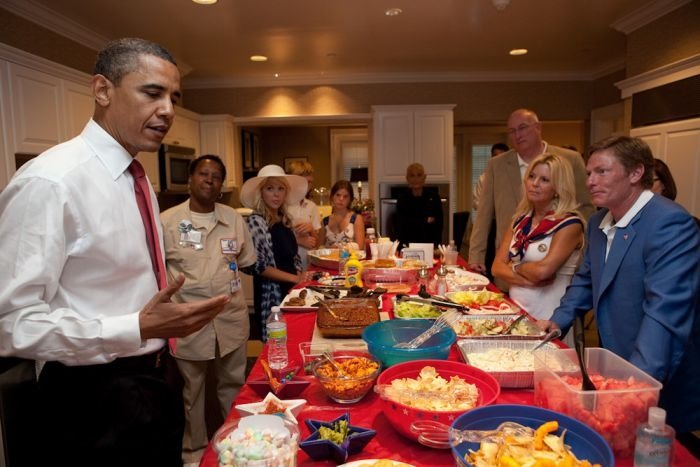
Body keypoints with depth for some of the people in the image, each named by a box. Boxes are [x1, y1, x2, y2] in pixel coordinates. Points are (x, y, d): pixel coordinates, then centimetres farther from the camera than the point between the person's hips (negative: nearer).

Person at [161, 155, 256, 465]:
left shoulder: (234, 219, 3)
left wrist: (228, 282, 3)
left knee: (233, 384, 17)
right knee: (191, 390, 15)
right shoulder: (167, 221, -7)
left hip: (232, 317, 3)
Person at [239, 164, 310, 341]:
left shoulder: (284, 220, 9)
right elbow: (256, 265, -20)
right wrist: (295, 278, -17)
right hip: (272, 295, -8)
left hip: (291, 290, 8)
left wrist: (301, 277, 0)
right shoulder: (255, 222, -15)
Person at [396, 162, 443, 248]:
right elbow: (401, 224, -5)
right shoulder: (402, 200, 2)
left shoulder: (434, 198, 2)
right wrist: (425, 221, -8)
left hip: (430, 244, 0)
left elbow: (438, 224, -2)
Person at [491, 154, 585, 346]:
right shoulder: (521, 219, 6)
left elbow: (543, 270, -24)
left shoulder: (570, 224, -12)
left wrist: (515, 267, -5)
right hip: (515, 311, 6)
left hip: (548, 319, -5)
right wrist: (528, 280, -16)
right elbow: (497, 267, 0)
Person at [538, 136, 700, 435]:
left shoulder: (670, 222, -22)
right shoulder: (599, 222, 5)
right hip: (614, 371, 7)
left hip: (661, 387, -7)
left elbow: (664, 312, -31)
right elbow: (586, 280, 18)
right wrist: (559, 321, 6)